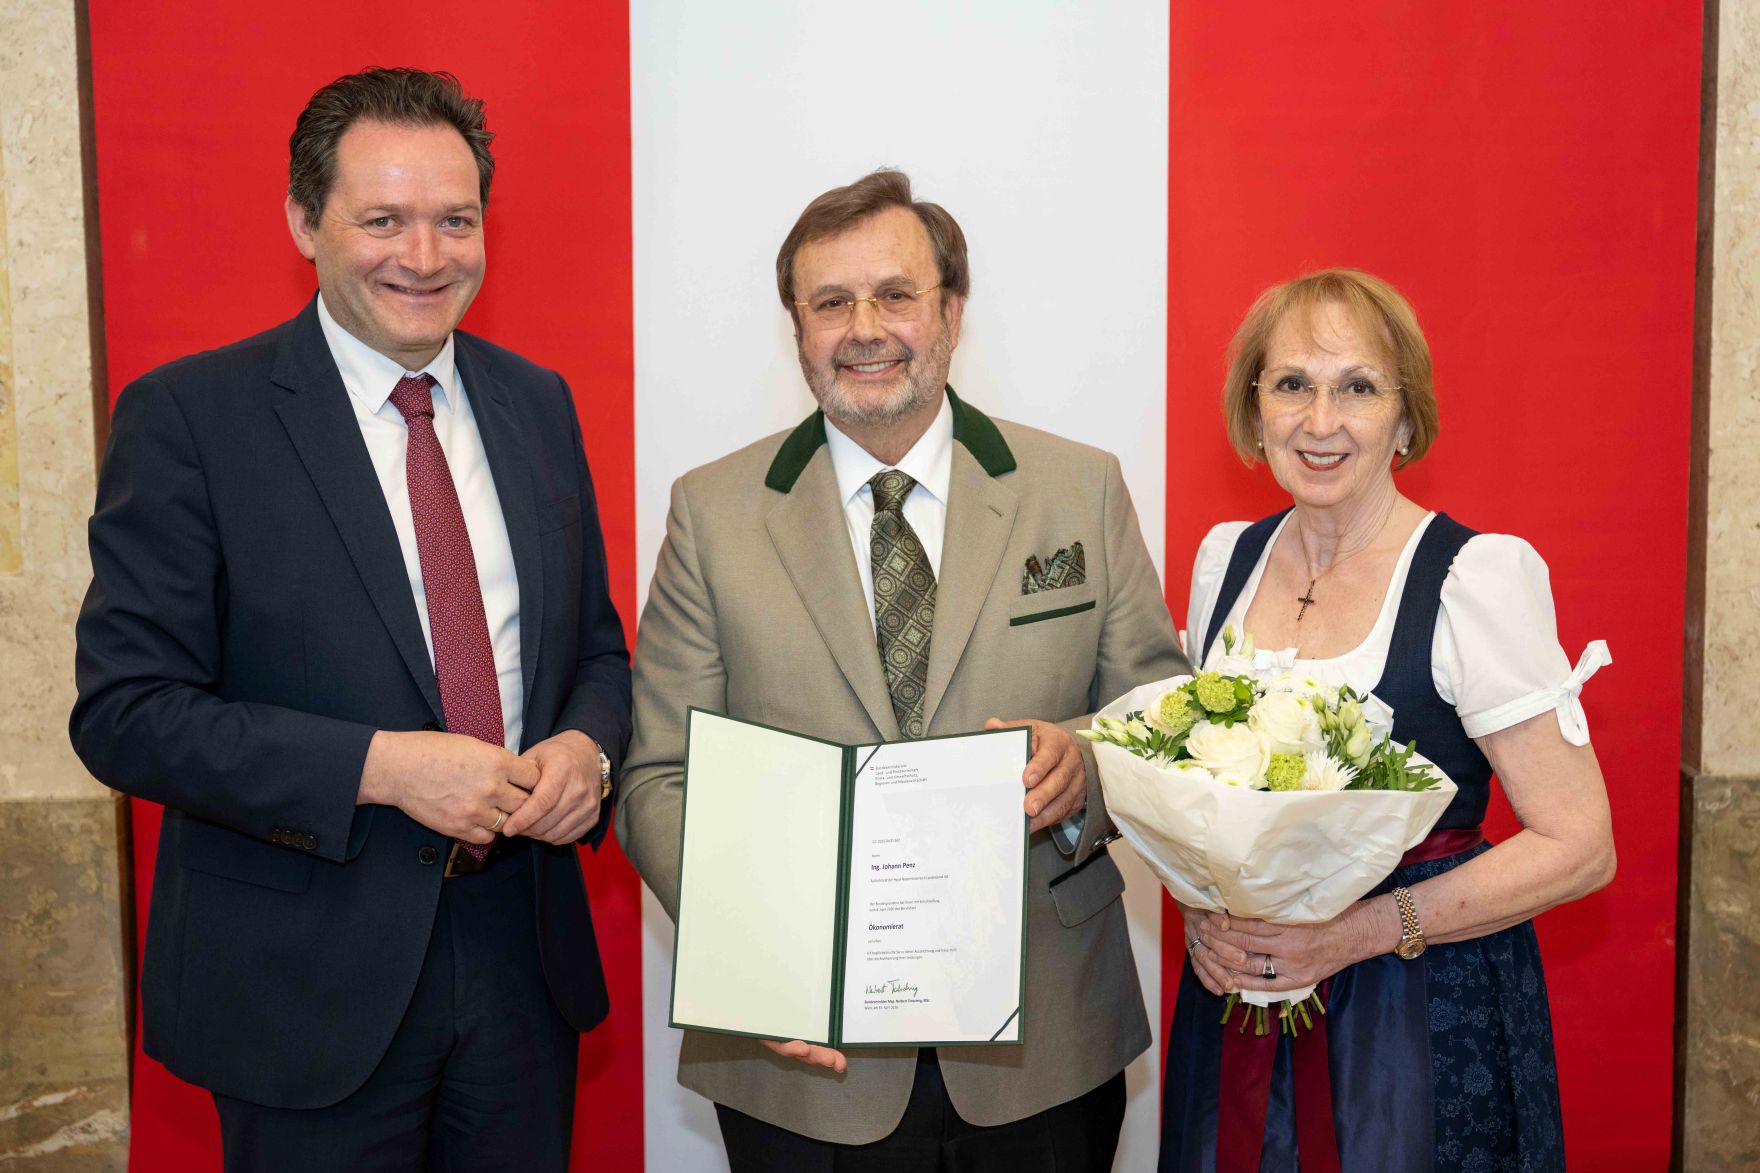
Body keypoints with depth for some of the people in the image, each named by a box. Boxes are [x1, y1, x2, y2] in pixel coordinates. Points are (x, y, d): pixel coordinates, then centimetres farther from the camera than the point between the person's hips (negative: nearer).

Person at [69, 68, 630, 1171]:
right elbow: (125, 712, -12)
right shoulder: (185, 415, -9)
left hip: (523, 951, 5)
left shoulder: (539, 402, 6)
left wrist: (587, 747, -9)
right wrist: (379, 766, -22)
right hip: (306, 984, -4)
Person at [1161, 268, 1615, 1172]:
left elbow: (1578, 845, -13)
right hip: (1237, 990, 5)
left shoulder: (1477, 575, -14)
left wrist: (1361, 931, -21)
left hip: (1429, 1010, -4)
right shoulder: (1224, 557, 2)